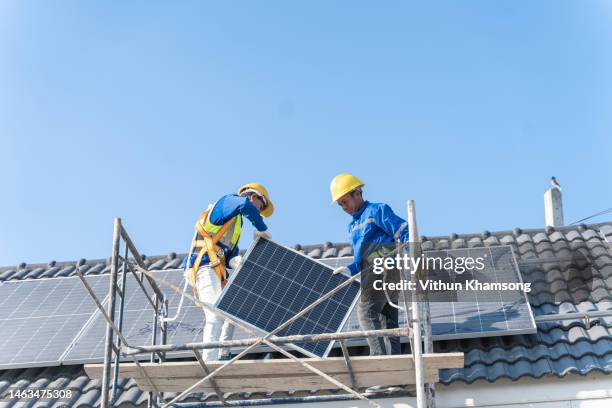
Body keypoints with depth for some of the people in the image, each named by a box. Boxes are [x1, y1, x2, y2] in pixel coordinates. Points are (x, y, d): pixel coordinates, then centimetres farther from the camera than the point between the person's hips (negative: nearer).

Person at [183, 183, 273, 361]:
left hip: (217, 270, 10)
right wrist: (262, 229, -11)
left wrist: (236, 261, -7)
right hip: (204, 266, -10)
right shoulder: (228, 201, 2)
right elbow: (245, 205, -24)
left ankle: (222, 355, 22)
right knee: (216, 314, -22)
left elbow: (230, 254, 17)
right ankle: (209, 362, -30)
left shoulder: (236, 223, 28)